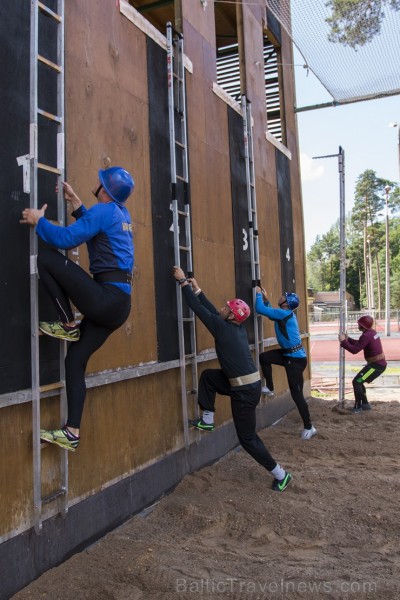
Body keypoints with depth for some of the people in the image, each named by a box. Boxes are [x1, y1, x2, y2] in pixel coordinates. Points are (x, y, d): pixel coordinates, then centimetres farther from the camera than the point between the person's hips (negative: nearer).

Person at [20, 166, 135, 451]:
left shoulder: (104, 210, -8)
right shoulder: (121, 213, 18)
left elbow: (66, 238, -15)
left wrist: (38, 221, 1)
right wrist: (74, 201, 34)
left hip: (106, 298, -10)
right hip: (118, 305, 10)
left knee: (46, 256, -9)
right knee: (75, 360, 10)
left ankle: (68, 325, -2)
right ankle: (72, 433, 10)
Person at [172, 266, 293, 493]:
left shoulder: (224, 329, -18)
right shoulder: (237, 327, 5)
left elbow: (198, 309, -12)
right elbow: (213, 311, 17)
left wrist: (184, 282, -4)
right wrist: (197, 290, 20)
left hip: (245, 390, -9)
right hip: (246, 384, 9)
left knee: (247, 438, 4)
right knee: (208, 376, 15)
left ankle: (281, 474, 15)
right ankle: (207, 420, 21)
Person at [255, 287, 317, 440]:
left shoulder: (284, 314, -20)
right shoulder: (284, 314, 9)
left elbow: (260, 309, -22)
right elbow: (270, 313, 29)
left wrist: (259, 294, -7)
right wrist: (266, 299, 16)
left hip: (296, 358, -9)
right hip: (288, 354, 9)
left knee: (296, 394, -4)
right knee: (263, 357, 7)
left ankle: (309, 427, 7)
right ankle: (270, 388, 17)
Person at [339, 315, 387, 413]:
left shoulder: (366, 336, -22)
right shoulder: (371, 332, 9)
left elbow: (354, 350, -24)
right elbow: (359, 343, 21)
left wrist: (343, 341, -15)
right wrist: (348, 339, 12)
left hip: (376, 365, -10)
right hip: (378, 363, 10)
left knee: (356, 382, -8)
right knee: (359, 381, 17)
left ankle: (358, 407, -2)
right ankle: (365, 404, 24)